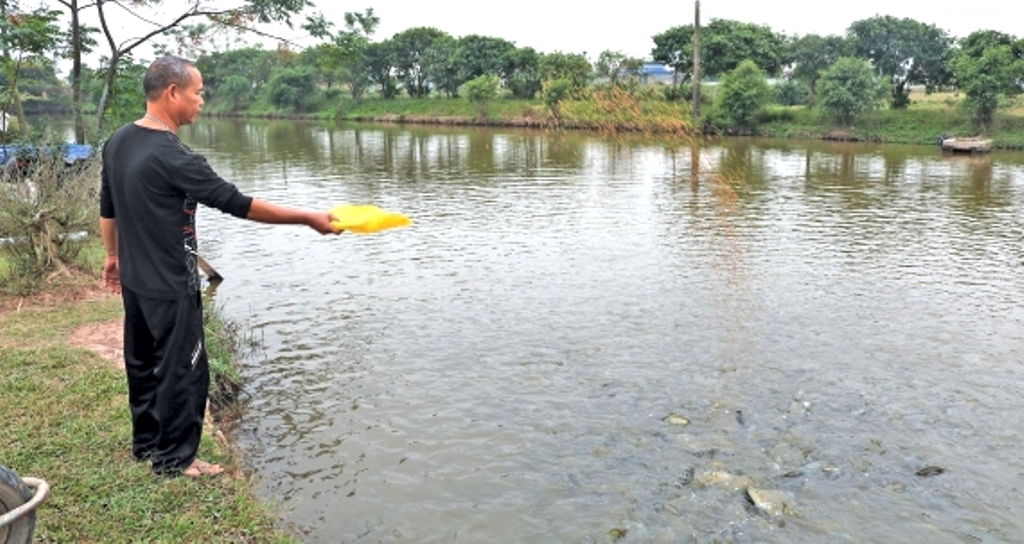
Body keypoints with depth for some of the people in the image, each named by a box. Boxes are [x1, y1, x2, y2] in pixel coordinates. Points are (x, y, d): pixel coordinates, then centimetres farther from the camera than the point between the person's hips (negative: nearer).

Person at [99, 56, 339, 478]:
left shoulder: (118, 143, 2)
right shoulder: (172, 157, -25)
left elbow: (107, 207, 13)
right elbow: (237, 203, -24)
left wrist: (113, 255, 27)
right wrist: (308, 218, -20)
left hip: (136, 279, 9)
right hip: (170, 286, -9)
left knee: (143, 363, 19)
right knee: (182, 369, 4)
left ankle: (146, 443, 34)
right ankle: (174, 459, 16)